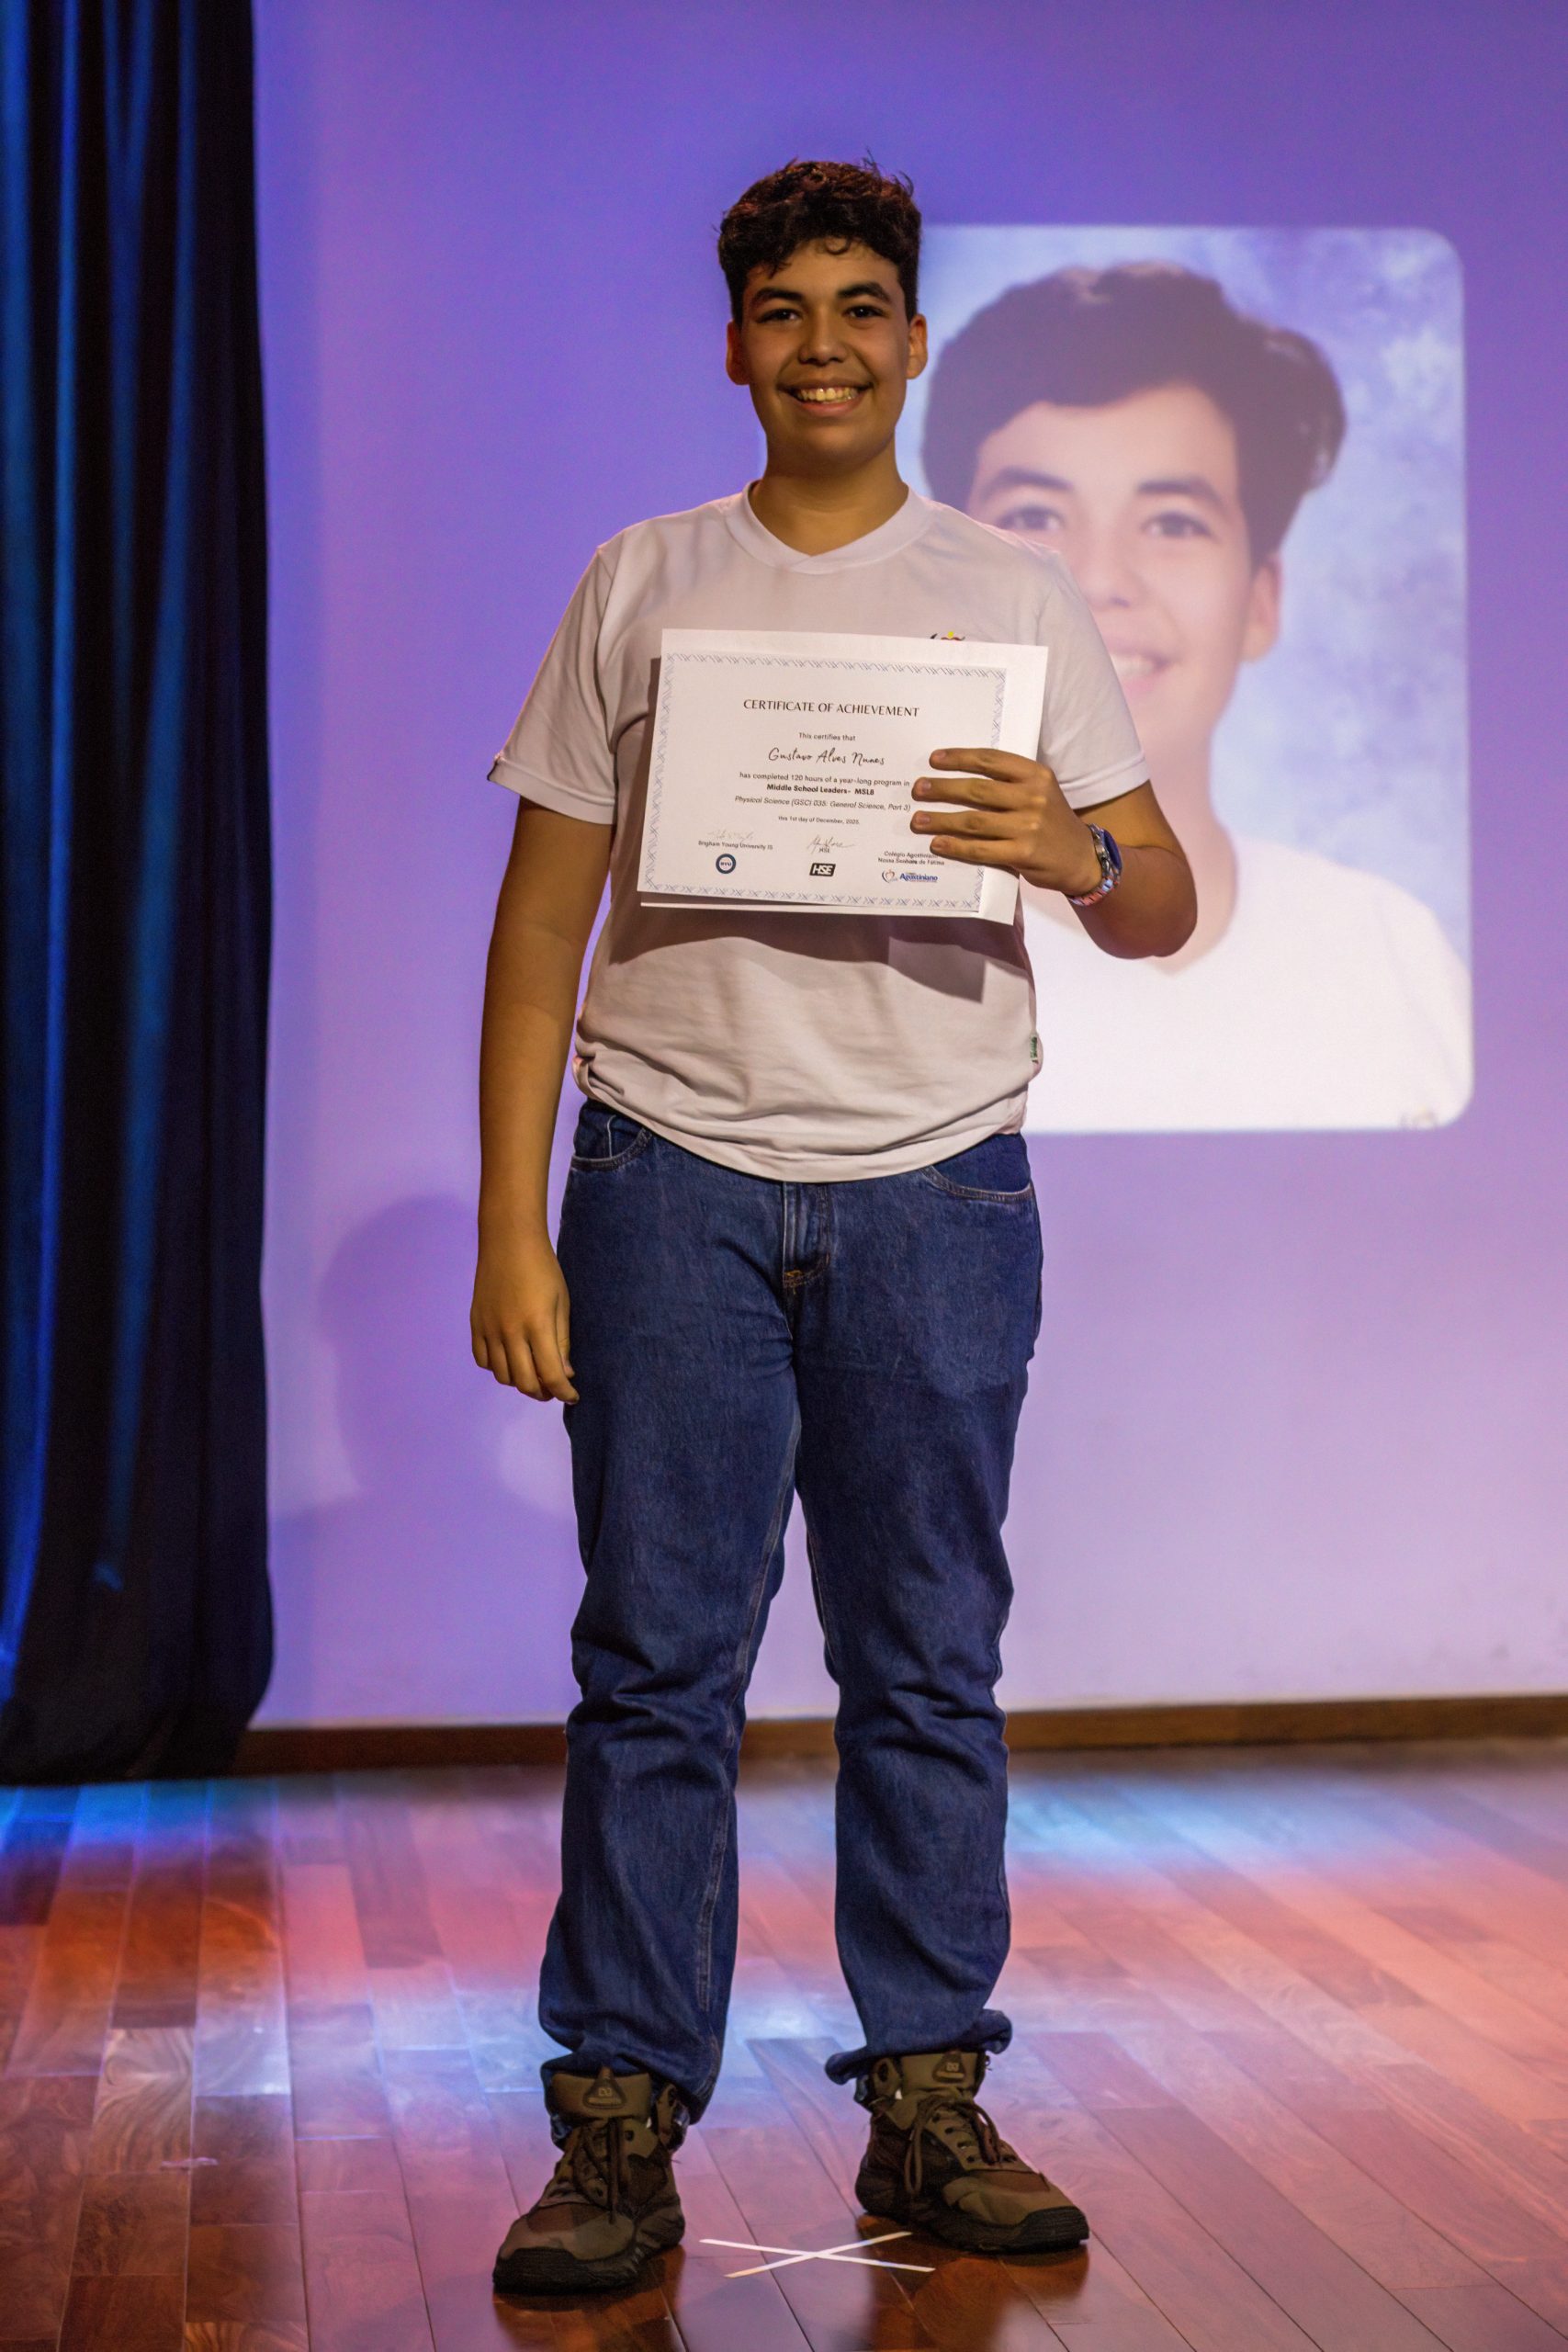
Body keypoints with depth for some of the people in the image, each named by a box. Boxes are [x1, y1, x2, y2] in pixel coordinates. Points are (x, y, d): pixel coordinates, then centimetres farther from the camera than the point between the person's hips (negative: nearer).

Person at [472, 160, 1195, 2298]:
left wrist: (1076, 849, -15)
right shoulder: (640, 589, 10)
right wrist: (511, 1224, -2)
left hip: (934, 1191, 1)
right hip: (674, 1179, 0)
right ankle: (622, 2132, 5)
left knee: (930, 1670, 6)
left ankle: (930, 2106, 15)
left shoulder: (1019, 597, 10)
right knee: (657, 1664, -1)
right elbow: (542, 923, 6)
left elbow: (1164, 912, 9)